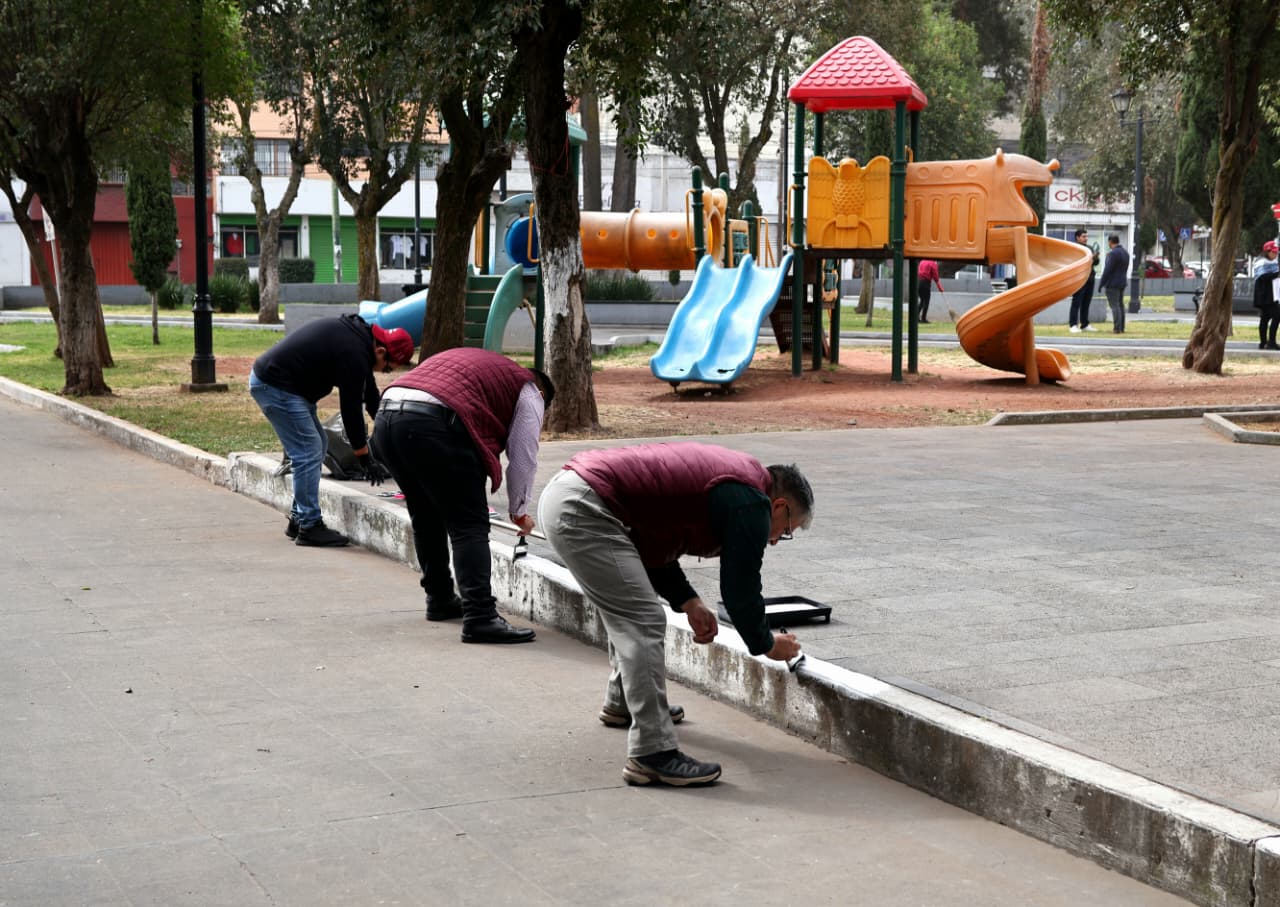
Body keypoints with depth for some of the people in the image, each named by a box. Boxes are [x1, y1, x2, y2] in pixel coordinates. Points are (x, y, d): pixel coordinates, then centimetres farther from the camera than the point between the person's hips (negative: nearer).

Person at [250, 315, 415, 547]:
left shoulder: (357, 332, 10)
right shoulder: (354, 354, -21)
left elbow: (369, 392, 19)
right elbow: (351, 408, -17)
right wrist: (364, 457, -8)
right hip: (276, 387, -11)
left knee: (318, 445, 15)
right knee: (308, 454, -9)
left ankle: (298, 519, 19)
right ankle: (309, 527, -3)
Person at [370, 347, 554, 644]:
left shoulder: (477, 363, 37)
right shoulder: (528, 392, 17)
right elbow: (523, 457, 14)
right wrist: (519, 511, 29)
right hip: (433, 424, -8)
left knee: (426, 519, 23)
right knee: (469, 525, -3)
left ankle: (440, 600, 34)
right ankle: (480, 618, -10)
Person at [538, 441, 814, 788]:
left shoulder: (728, 480, 23)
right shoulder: (750, 503, -6)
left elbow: (653, 547, 26)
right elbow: (739, 588, -4)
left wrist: (688, 602, 17)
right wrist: (767, 645, 12)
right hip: (583, 511, -11)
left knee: (630, 613, 26)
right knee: (643, 623, -10)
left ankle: (622, 703, 44)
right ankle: (651, 755, -11)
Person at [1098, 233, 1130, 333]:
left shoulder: (1113, 253, -17)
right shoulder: (1125, 253, 12)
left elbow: (1107, 270, -18)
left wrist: (1101, 283, -12)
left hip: (1112, 283, -9)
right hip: (1122, 283, 9)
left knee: (1114, 306, -8)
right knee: (1120, 305, 12)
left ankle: (1117, 328, -12)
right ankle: (1122, 328, 14)